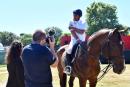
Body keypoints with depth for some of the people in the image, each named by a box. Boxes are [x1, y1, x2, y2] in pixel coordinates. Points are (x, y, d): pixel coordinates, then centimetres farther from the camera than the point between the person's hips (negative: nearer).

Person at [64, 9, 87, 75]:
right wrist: (77, 39, -19)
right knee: (68, 51, -21)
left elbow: (82, 32, -12)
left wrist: (74, 28, -16)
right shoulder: (71, 23, 7)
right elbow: (72, 32, -7)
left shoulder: (83, 23, 4)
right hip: (74, 41, 0)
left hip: (82, 42, 0)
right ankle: (69, 66, -13)